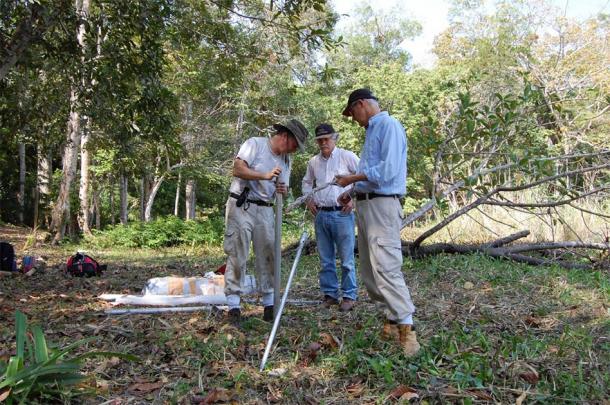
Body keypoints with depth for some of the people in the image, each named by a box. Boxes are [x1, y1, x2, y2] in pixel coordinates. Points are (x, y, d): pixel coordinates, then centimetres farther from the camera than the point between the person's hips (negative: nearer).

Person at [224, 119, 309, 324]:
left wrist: (283, 189, -6)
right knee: (237, 255, -5)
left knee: (268, 255, 3)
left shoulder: (286, 159, 14)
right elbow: (238, 169, -14)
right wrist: (264, 176, -21)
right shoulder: (255, 144, -5)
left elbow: (283, 186, 18)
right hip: (241, 206, -6)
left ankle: (269, 303, 12)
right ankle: (233, 304, 0)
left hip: (265, 210, 6)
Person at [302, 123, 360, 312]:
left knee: (346, 258, -1)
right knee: (325, 259, 10)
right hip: (321, 215, 5)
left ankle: (349, 296, 8)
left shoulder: (347, 157, -3)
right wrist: (308, 199, 13)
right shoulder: (313, 162, 12)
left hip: (342, 214, -5)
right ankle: (330, 294, 20)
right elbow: (307, 182, 28)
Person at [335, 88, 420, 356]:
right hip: (365, 205, 10)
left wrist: (353, 178, -11)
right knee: (369, 270, 11)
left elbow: (388, 170, -20)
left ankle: (405, 328, -11)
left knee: (386, 268, -15)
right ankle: (392, 318, 18)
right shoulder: (371, 130, 21)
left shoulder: (388, 125, -9)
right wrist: (353, 192, 14)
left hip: (382, 206, -10)